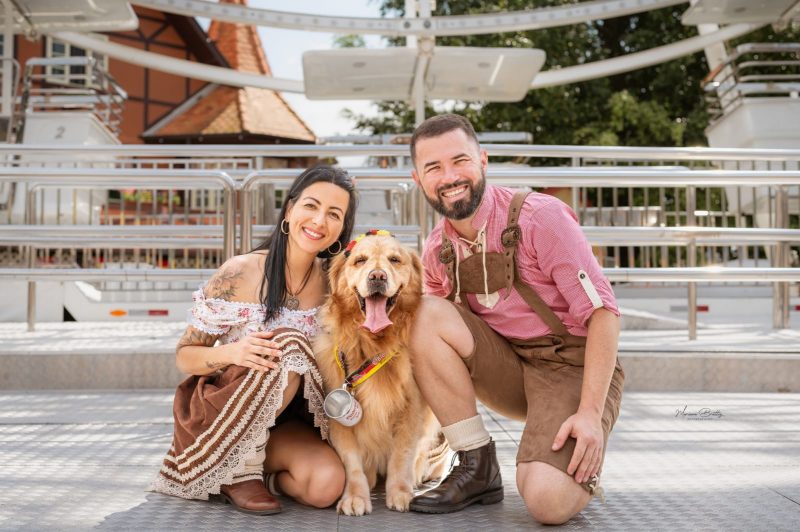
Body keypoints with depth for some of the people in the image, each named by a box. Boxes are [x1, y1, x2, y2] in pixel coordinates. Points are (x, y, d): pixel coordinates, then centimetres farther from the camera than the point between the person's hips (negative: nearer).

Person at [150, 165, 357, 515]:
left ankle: (256, 466, 7)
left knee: (327, 485, -25)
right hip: (221, 414, -4)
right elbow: (185, 356, -9)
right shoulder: (239, 274, -15)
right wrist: (232, 352, -29)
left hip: (285, 419, 4)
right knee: (289, 344, -31)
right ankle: (239, 471, -14)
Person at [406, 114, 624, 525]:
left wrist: (591, 412, -24)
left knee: (549, 501, -29)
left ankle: (579, 465, 9)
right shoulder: (436, 252, 0)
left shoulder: (539, 217, -16)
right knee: (429, 316, -20)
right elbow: (441, 337, 11)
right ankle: (478, 468, -9)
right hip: (508, 368, 5)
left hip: (572, 366, -5)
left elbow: (602, 311, -17)